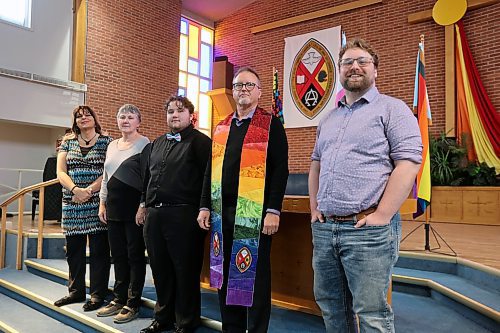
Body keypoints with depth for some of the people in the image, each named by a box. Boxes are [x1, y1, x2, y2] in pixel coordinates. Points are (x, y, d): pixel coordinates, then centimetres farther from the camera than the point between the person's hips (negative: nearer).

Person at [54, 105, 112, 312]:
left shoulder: (106, 142, 2)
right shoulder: (67, 142, 12)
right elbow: (61, 172, 4)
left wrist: (89, 190, -16)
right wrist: (75, 190, -13)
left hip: (97, 202, -4)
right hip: (72, 204, 4)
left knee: (99, 249, 1)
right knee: (73, 248, 11)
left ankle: (98, 294, 11)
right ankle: (76, 291, 26)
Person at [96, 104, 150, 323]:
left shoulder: (144, 144, -4)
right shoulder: (112, 145, 16)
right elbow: (106, 177, 21)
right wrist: (102, 203, 16)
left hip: (134, 207, -6)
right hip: (114, 207, 7)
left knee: (135, 255, 2)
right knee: (118, 255, 13)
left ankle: (133, 304, 12)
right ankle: (119, 299, 26)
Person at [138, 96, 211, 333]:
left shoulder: (200, 142, -3)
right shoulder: (157, 144, 19)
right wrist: (144, 204, 20)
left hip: (183, 215, -7)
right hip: (154, 214, 7)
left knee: (185, 271, 2)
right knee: (160, 269, 15)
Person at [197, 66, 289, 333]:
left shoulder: (271, 125, -2)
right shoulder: (221, 128, 14)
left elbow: (280, 169, -8)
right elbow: (211, 170, 16)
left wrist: (273, 211, -15)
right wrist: (205, 206, 10)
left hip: (255, 214, -5)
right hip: (222, 213, 6)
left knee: (254, 275, 4)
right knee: (224, 273, 13)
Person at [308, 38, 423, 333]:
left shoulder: (392, 109, -2)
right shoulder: (329, 118, 18)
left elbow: (409, 162, -12)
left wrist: (381, 216, -16)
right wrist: (314, 207, 12)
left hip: (368, 231, -6)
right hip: (323, 228, 7)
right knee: (330, 306, 17)